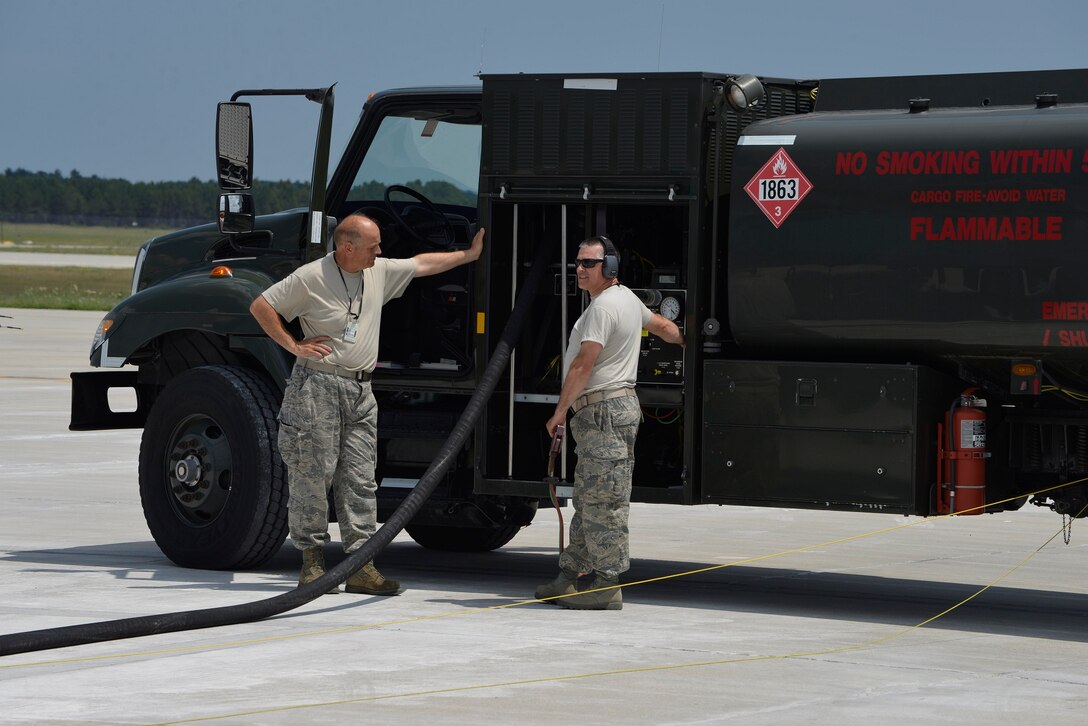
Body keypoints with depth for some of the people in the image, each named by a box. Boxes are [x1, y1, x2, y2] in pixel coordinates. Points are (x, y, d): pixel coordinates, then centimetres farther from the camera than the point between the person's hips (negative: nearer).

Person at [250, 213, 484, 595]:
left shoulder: (379, 272, 10)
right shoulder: (310, 278, -9)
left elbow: (422, 263, 25)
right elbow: (261, 306, -5)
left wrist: (469, 255, 28)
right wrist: (294, 345, -9)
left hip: (360, 391, 6)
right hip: (317, 386, -6)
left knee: (360, 478, 1)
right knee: (313, 474, -3)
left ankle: (361, 565, 1)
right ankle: (312, 560, 5)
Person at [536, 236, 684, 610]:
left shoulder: (603, 306, -14)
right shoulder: (627, 298, 19)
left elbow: (584, 365, -18)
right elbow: (662, 325, 36)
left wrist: (560, 411, -12)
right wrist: (688, 343, 56)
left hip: (605, 410, -11)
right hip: (618, 407, 11)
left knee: (602, 501, -10)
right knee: (588, 499, 11)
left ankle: (608, 585, -10)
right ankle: (568, 578, 14)